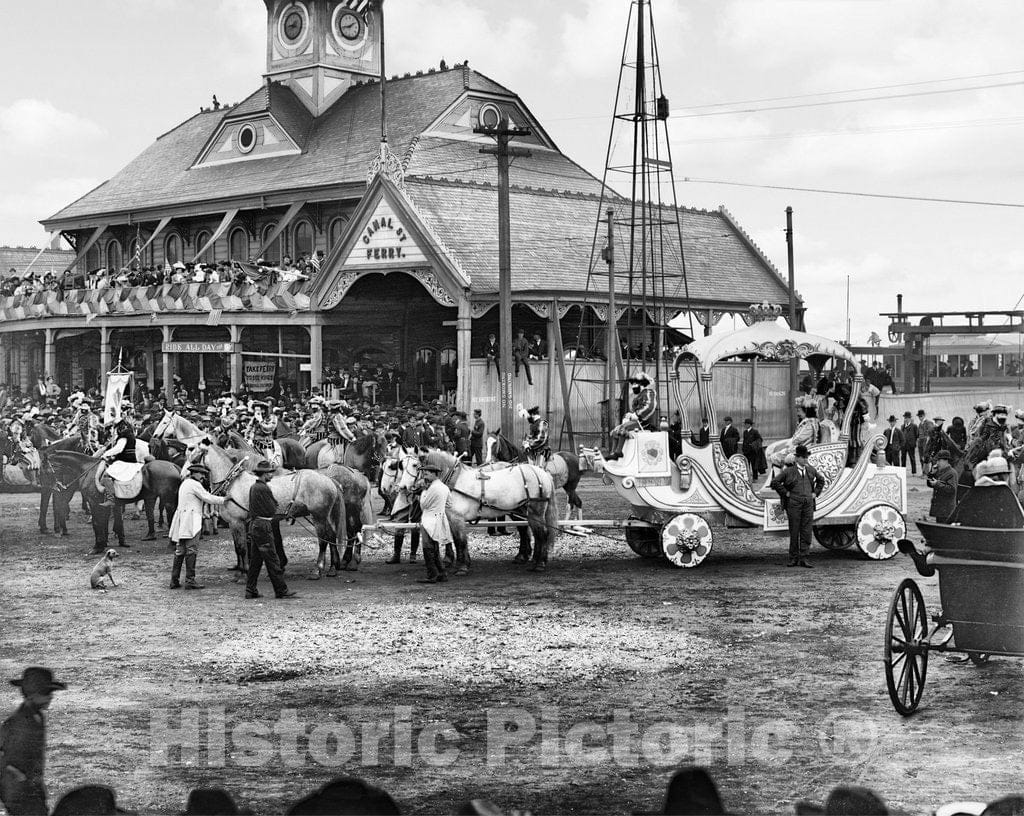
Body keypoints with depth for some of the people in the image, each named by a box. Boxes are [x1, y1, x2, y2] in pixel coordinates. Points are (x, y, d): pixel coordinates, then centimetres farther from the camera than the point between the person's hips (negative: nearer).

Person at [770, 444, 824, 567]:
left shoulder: (810, 470, 10)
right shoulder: (788, 471, -4)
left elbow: (821, 480, 28)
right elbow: (774, 482, -4)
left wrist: (815, 493, 16)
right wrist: (785, 493, -4)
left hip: (808, 503, 4)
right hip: (794, 503, -4)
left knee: (806, 532, 0)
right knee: (794, 532, 2)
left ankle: (803, 558, 4)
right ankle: (793, 558, 10)